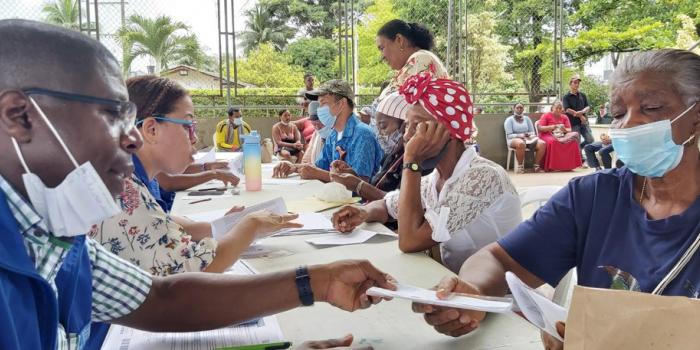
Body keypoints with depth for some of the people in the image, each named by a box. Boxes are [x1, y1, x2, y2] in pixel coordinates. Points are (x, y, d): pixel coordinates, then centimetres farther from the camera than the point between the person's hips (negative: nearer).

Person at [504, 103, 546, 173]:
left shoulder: (527, 118, 19)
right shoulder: (509, 120, 5)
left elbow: (532, 132, 14)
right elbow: (509, 135, -5)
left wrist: (530, 135, -10)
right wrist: (521, 135, -19)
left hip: (528, 139, 4)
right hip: (514, 139, -4)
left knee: (542, 143, -26)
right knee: (521, 143, -43)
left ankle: (537, 166, -20)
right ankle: (520, 167, -30)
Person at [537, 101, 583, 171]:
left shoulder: (564, 117, 16)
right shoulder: (546, 115, 6)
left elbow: (569, 130, 10)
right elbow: (539, 128, -4)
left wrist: (564, 129, -13)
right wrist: (551, 127, -16)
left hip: (561, 136, 4)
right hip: (547, 136, -4)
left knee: (573, 140, -25)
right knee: (553, 141, -39)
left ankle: (568, 165, -23)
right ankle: (550, 166, -32)